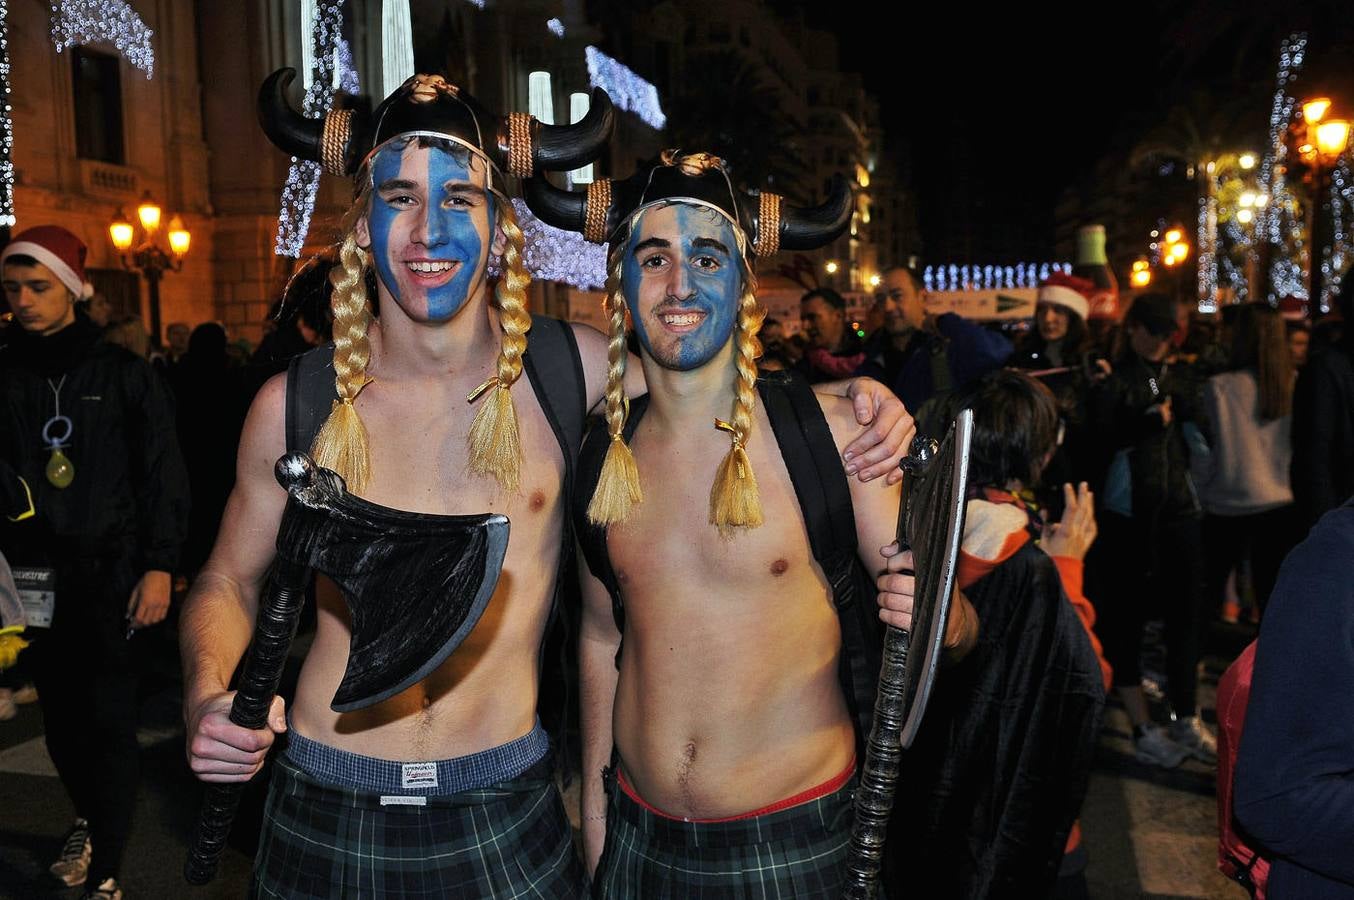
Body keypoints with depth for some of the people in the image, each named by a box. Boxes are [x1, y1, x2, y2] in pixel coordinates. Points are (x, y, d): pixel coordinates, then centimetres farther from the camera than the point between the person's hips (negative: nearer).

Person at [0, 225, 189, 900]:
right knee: (60, 716, 14)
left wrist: (158, 566, -9)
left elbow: (163, 476, -3)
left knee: (107, 720, -2)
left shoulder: (123, 374, -3)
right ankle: (89, 818, 38)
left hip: (109, 573, -3)